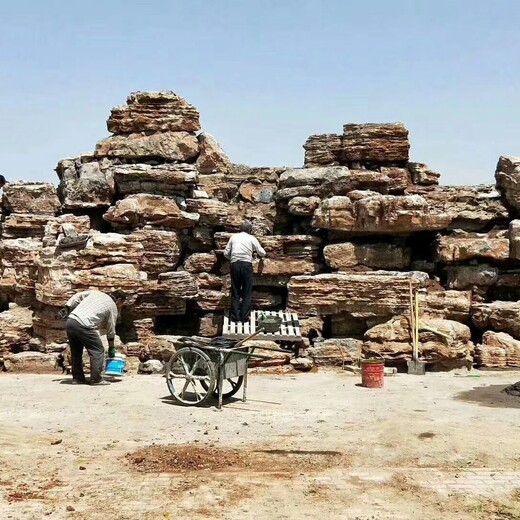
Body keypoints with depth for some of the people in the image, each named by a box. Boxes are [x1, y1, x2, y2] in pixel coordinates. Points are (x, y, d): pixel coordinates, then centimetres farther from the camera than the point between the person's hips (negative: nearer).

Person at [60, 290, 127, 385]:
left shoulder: (96, 293, 24)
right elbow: (111, 330, 14)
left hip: (70, 321, 7)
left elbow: (78, 296, 16)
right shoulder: (112, 307, 9)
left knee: (76, 351, 18)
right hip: (83, 326, -7)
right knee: (98, 350, 4)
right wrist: (111, 348, 24)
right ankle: (96, 379, 3)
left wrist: (67, 308, 16)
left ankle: (77, 378, 23)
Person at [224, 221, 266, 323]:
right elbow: (262, 253, 8)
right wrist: (260, 255, 30)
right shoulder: (252, 238, 6)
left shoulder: (234, 236, 12)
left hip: (235, 265, 2)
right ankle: (244, 316, 3)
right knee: (247, 292, 5)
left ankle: (235, 316, 8)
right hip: (246, 265, -2)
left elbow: (226, 253, 9)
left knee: (235, 292, 8)